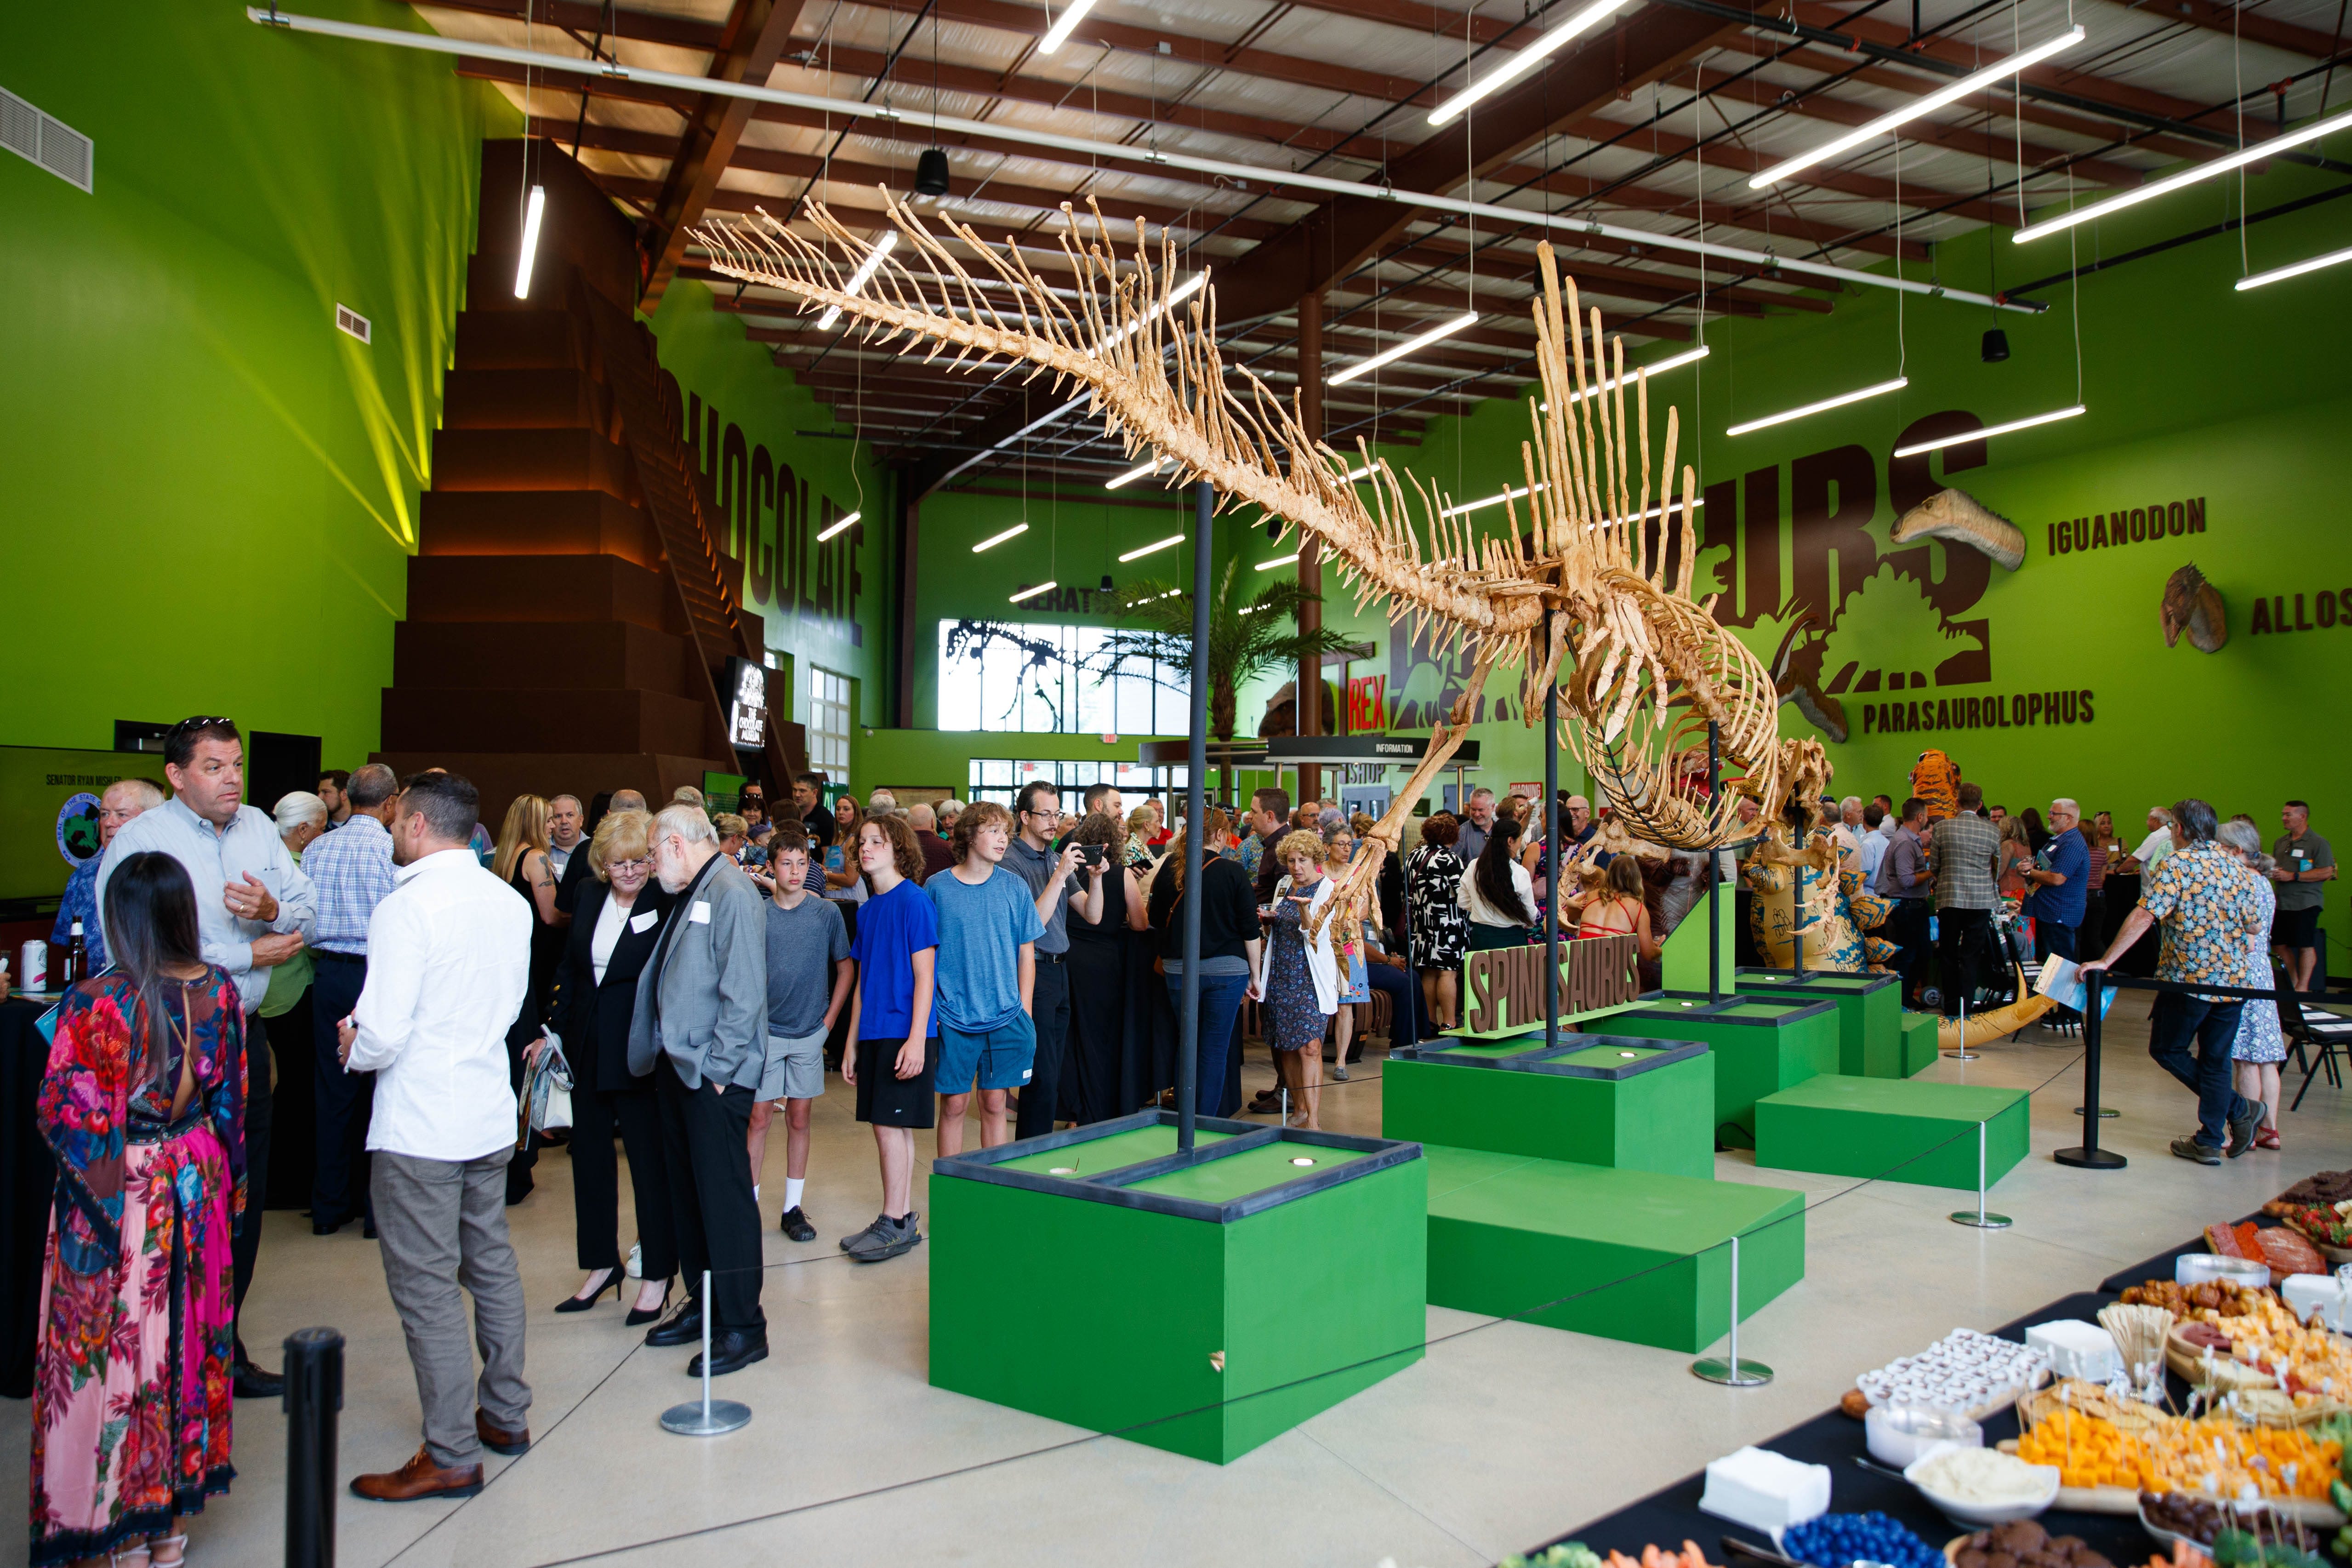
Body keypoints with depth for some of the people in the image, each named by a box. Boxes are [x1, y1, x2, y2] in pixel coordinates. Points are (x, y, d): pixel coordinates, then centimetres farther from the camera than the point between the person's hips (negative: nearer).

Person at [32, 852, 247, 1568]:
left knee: (116, 1346, 10)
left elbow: (62, 1114, -14)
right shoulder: (220, 991, -6)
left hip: (119, 1197, -4)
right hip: (197, 1182, 5)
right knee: (187, 1337, 16)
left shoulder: (95, 1004, -21)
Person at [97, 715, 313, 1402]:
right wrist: (249, 955, -15)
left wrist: (273, 911, -15)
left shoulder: (258, 828, 6)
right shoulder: (140, 841, -13)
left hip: (243, 1034, 6)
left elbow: (307, 911, 9)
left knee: (244, 1197, 13)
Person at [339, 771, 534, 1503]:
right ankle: (506, 1414, 30)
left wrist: (353, 1047, 0)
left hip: (419, 1127, -8)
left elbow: (383, 1037, -21)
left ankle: (451, 1455, 9)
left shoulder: (406, 908, -18)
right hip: (490, 1116, 8)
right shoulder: (509, 903, 5)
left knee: (427, 1286, 1)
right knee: (492, 1266, 18)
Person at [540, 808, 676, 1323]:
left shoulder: (666, 903, -13)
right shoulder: (589, 896, 6)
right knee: (589, 1155, 15)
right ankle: (602, 1264, 31)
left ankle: (656, 1275, 17)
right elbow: (569, 967, 14)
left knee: (649, 1160, 4)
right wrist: (554, 1028, 11)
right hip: (587, 1048, 6)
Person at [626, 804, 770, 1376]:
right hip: (678, 1066, 10)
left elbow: (744, 993, -19)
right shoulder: (690, 896, 16)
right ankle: (702, 1305, 28)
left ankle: (743, 1327, 4)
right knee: (686, 1193, 15)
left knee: (725, 1195, -4)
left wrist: (717, 1067, -18)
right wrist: (666, 1056, 11)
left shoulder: (732, 894, -13)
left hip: (714, 1073, -9)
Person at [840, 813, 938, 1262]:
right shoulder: (869, 909, 13)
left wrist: (917, 1039, -18)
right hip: (875, 1034, 7)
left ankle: (894, 1224, 5)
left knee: (890, 1124, -5)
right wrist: (852, 1044, 16)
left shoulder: (914, 901, -9)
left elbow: (924, 977, -12)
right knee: (893, 1127, 11)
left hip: (905, 1033, -7)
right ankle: (903, 1221, 19)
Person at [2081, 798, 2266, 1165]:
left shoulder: (2176, 864, -10)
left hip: (2188, 979, -6)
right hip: (2234, 981, 6)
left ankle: (2238, 1109, 5)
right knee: (2216, 1061, 13)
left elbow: (2143, 917, -19)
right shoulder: (2239, 868, 9)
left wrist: (2105, 961, -18)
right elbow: (2254, 928, 14)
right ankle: (2209, 1142, 14)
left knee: (2166, 1050, 11)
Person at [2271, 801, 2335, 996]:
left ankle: (2303, 987, 5)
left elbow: (2327, 872, -14)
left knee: (2306, 946, -2)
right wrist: (2273, 872, 3)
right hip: (2282, 903, 7)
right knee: (2279, 944, 8)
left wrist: (2293, 876, -17)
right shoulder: (2281, 842, 14)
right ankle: (2293, 982, 21)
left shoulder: (2317, 843, -7)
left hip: (2306, 903, -7)